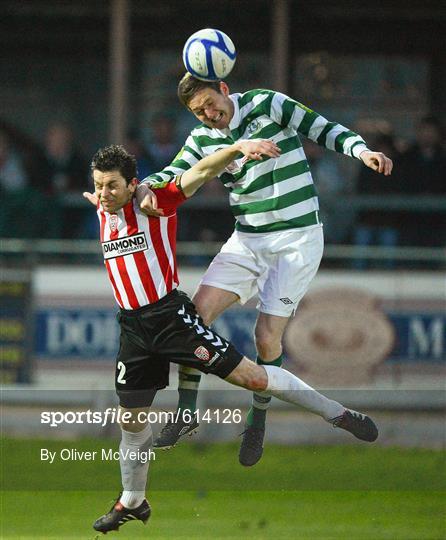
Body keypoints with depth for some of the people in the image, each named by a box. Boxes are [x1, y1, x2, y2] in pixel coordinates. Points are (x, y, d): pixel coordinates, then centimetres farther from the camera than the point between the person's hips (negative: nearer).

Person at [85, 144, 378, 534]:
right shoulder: (103, 215, 7)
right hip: (133, 325, 6)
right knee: (131, 418, 10)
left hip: (171, 314, -6)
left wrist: (238, 147, -37)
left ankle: (339, 414, 1)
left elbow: (200, 172, -25)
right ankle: (132, 502, 28)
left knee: (249, 376, -10)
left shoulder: (153, 203, -10)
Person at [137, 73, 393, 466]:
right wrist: (148, 189, -22)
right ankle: (186, 413, -2)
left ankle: (258, 422, 11)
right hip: (248, 239, 5)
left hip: (298, 238, -5)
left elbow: (325, 130, -5)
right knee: (199, 310, -11)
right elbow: (173, 175, 2)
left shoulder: (267, 105, -8)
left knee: (267, 336, -11)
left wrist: (362, 151, -22)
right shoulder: (203, 139, 5)